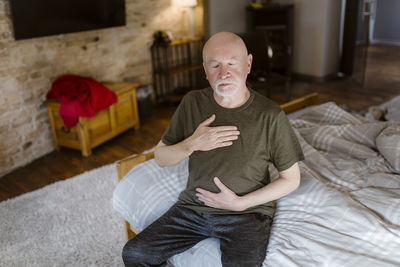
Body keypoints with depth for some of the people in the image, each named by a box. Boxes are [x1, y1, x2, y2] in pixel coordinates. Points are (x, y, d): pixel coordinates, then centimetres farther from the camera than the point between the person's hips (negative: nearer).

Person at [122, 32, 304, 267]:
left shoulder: (270, 115, -11)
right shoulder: (192, 103, -2)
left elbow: (291, 179, -3)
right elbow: (160, 158, 4)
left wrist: (240, 203, -12)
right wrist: (193, 144, -16)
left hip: (247, 212, -2)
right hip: (194, 205, 3)